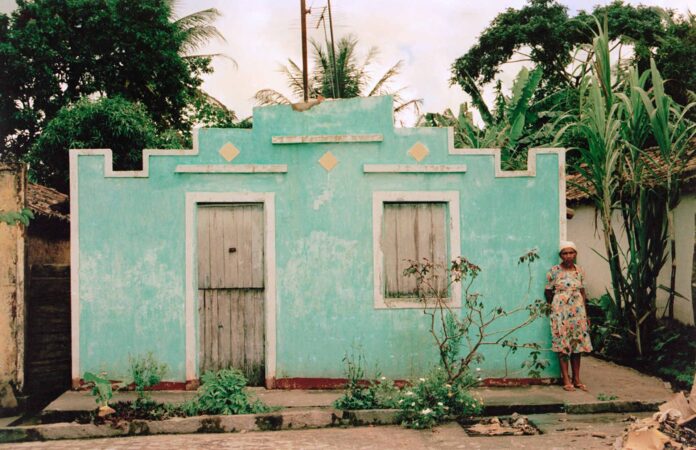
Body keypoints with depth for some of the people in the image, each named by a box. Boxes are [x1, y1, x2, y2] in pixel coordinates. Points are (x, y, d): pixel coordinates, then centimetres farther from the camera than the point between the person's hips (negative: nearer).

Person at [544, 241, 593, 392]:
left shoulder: (579, 271, 7)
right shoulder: (554, 271, -6)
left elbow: (582, 292, 11)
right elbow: (548, 292, 1)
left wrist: (585, 313, 9)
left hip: (578, 312, 4)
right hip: (561, 313, -4)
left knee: (577, 344, 6)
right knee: (563, 345, -2)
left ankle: (576, 379, 15)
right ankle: (566, 380, 4)